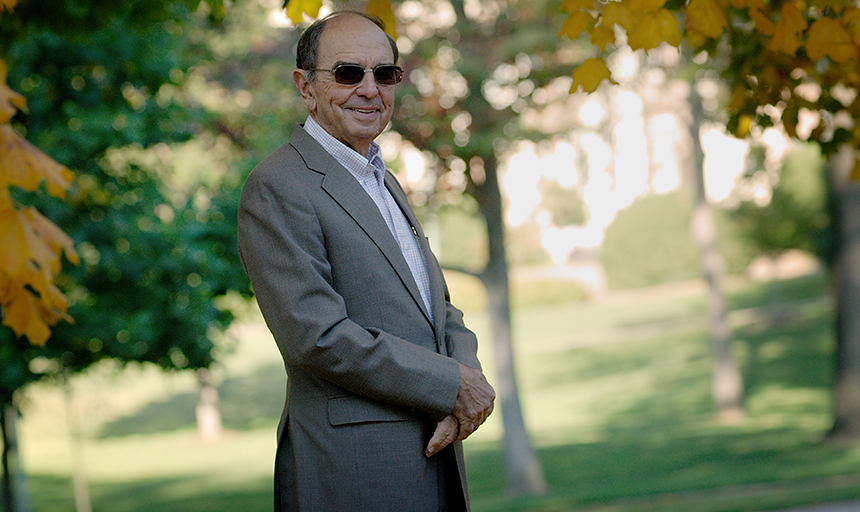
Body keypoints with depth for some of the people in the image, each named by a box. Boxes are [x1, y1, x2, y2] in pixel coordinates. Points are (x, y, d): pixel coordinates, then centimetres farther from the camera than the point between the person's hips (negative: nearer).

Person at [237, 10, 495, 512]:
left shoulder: (386, 183, 17)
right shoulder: (276, 188, -12)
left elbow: (441, 311, 14)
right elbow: (318, 337, -20)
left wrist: (468, 376, -8)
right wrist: (453, 384, -16)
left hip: (435, 455, 8)